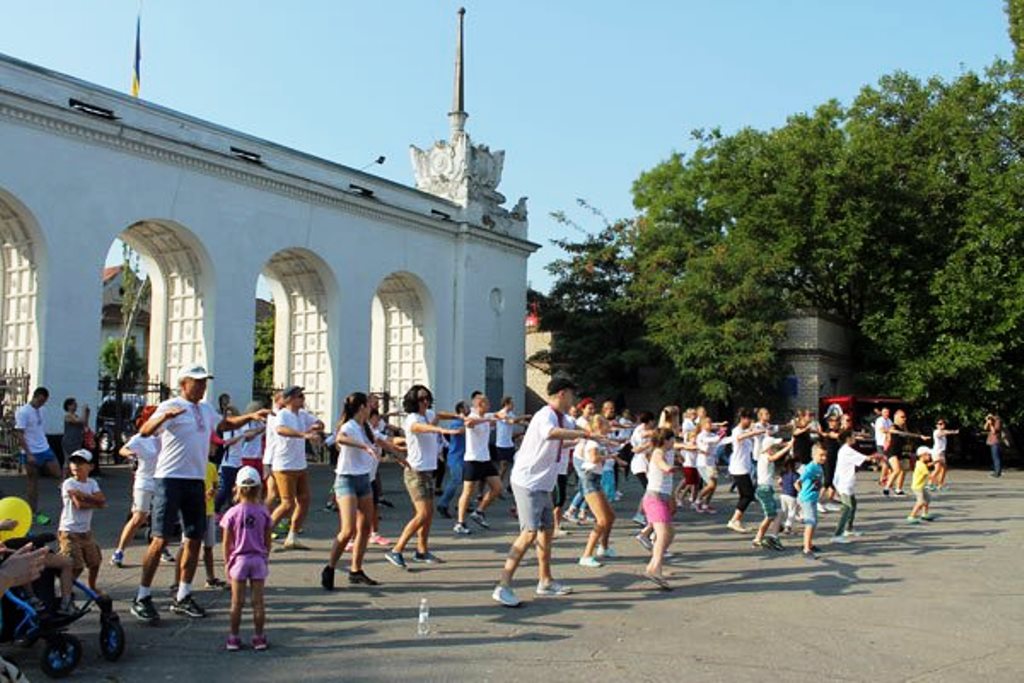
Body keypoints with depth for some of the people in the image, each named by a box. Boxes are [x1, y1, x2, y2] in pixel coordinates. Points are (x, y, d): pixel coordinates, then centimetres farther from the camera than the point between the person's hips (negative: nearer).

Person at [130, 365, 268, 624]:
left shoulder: (206, 409, 16)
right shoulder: (171, 406, -7)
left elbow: (225, 423, 35)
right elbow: (145, 431, -22)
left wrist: (251, 416, 21)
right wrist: (165, 416, -41)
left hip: (196, 480, 7)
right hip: (170, 479, -7)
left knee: (195, 539, 8)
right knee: (161, 540, -7)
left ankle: (182, 598, 19)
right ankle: (142, 599, 2)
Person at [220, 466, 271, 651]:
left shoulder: (232, 513, -7)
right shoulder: (263, 512, -3)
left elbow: (227, 543, -4)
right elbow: (267, 541, 2)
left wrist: (227, 563, 5)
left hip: (239, 559, -1)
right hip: (259, 559, 1)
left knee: (237, 602, 6)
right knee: (258, 601, 6)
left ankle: (234, 638, 12)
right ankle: (259, 637, 10)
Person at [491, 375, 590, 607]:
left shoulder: (561, 418, 10)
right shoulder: (546, 415, -20)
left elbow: (569, 433, 33)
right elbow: (551, 432, -46)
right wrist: (583, 433, -40)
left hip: (541, 484, 10)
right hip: (527, 482, -10)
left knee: (546, 529, 18)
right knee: (530, 532, -16)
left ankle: (545, 581, 32)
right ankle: (503, 587, -14)